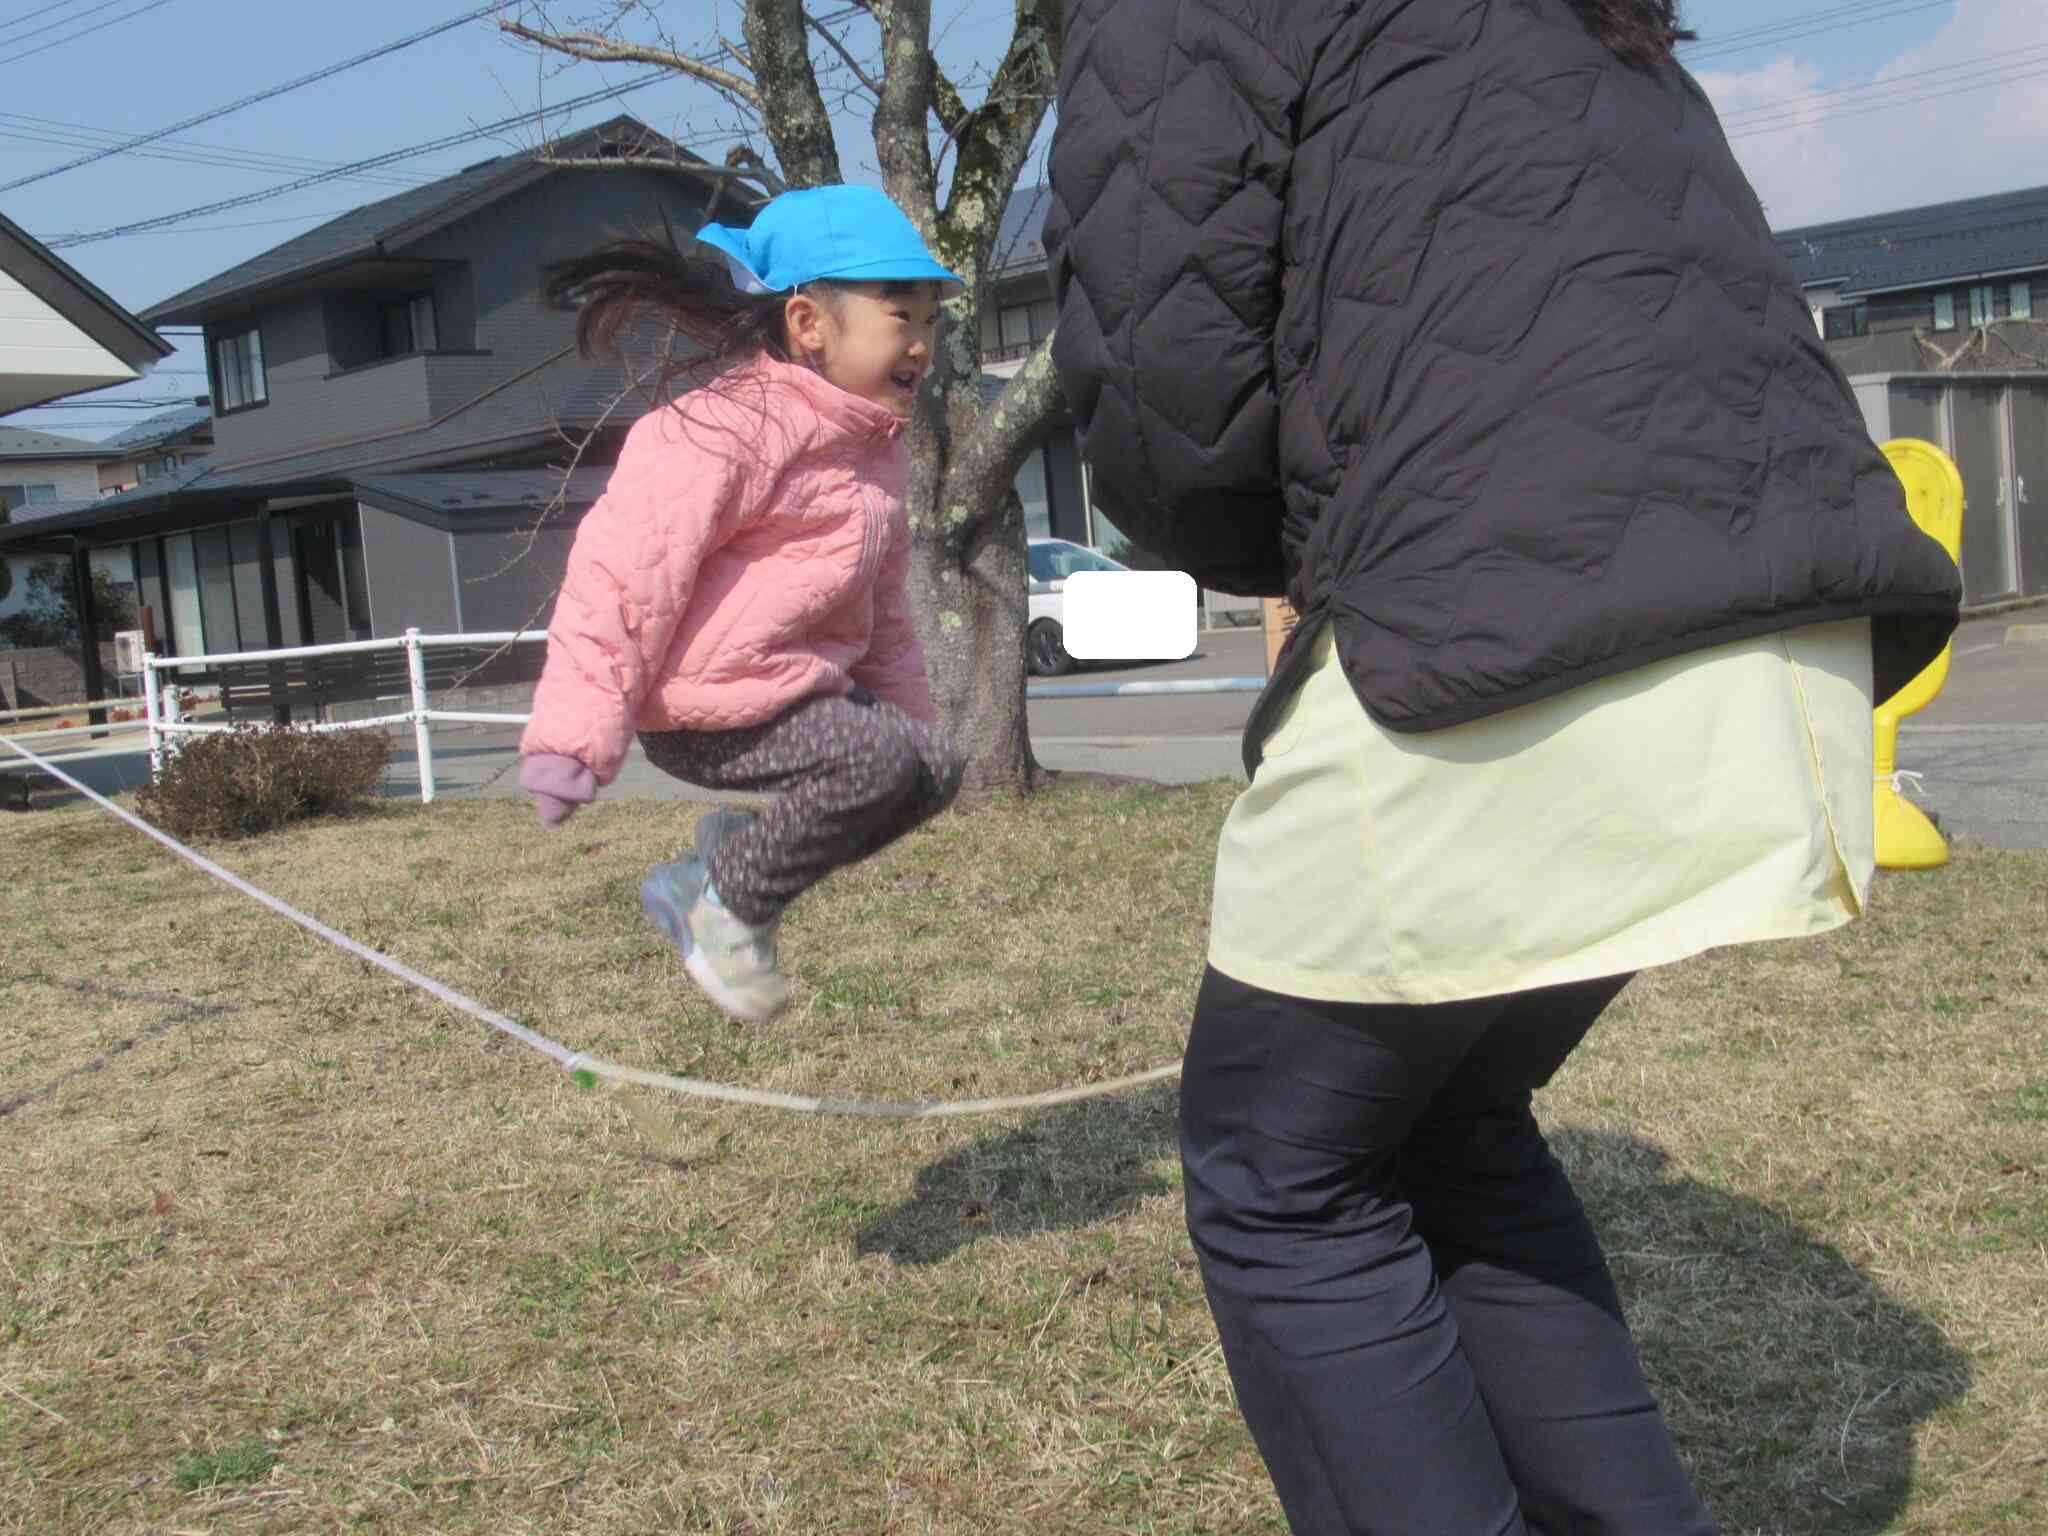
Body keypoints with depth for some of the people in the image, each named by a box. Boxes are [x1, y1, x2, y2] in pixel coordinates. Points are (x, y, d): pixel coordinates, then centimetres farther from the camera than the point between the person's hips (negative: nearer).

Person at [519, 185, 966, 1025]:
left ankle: (730, 858, 11)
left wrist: (910, 707, 25)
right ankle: (730, 903, -1)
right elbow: (625, 569, -25)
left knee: (932, 764, 3)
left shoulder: (872, 446, 11)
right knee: (874, 761, -23)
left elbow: (881, 604, 24)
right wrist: (575, 733, -29)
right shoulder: (730, 430, -21)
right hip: (706, 706, -10)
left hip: (808, 682, 10)